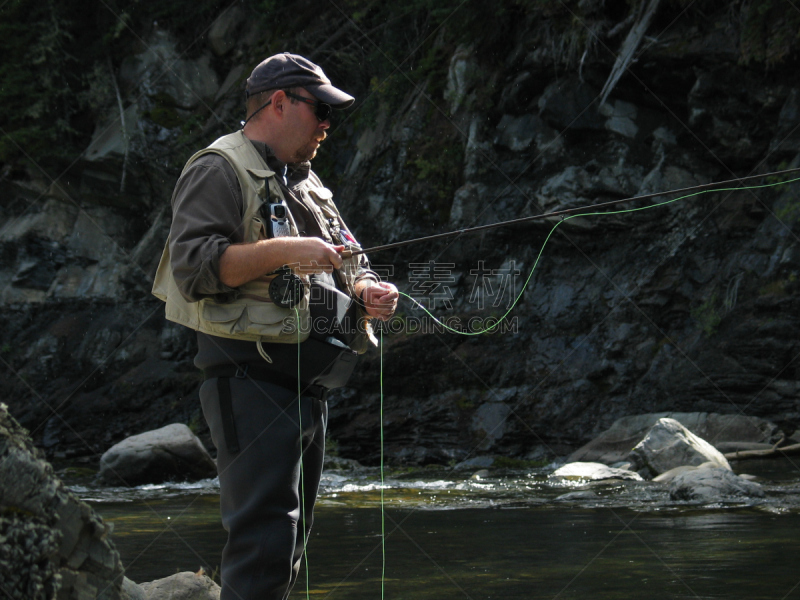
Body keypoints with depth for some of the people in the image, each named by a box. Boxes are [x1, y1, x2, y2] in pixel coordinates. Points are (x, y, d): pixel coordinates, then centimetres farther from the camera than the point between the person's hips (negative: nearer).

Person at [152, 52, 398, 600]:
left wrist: (367, 295, 2)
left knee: (290, 542, 12)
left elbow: (349, 269, 25)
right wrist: (283, 252, -23)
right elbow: (193, 265, -17)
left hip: (310, 387, 9)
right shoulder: (220, 171, -4)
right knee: (266, 537, -17)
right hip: (253, 381, -9)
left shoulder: (308, 186, 23)